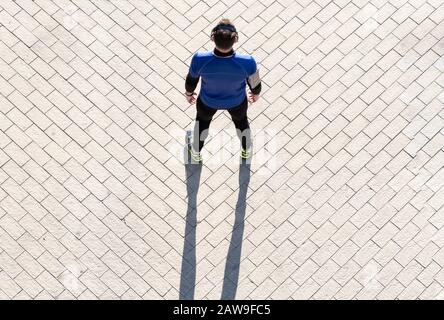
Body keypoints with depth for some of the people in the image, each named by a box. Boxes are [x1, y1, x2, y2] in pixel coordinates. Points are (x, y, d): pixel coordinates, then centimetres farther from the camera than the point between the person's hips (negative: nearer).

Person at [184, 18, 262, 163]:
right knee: (241, 119, 35)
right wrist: (256, 93, 9)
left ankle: (196, 153, 60)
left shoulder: (199, 59, -38)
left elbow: (191, 80, -15)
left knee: (202, 120, 35)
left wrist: (189, 93, 10)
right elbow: (255, 83, -16)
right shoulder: (247, 62, -38)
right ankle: (246, 151, 62)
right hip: (237, 102, 0)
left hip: (208, 101, 0)